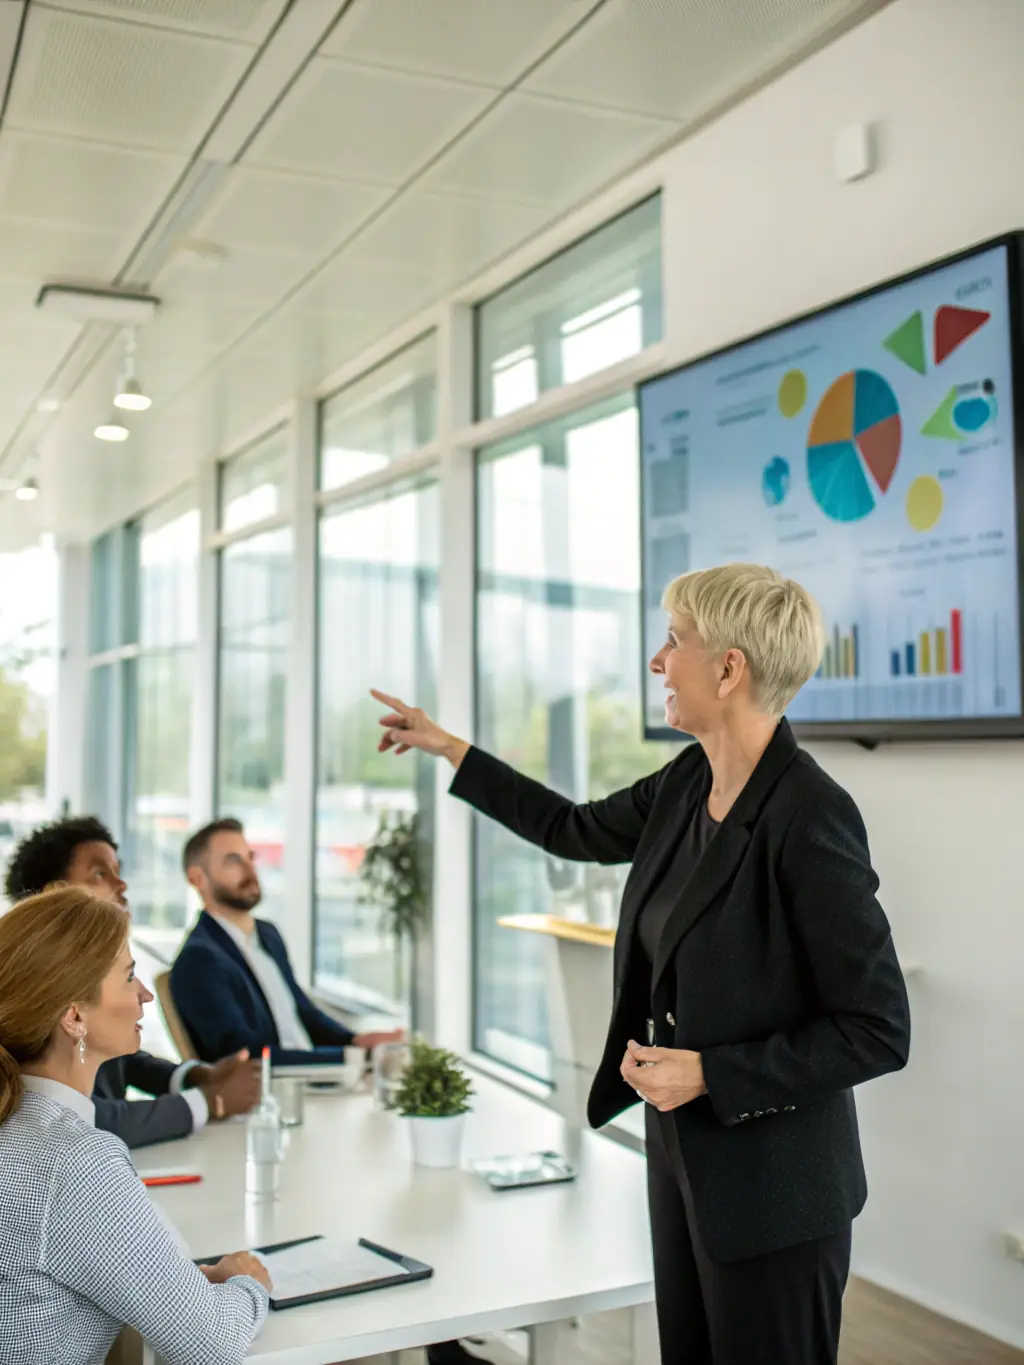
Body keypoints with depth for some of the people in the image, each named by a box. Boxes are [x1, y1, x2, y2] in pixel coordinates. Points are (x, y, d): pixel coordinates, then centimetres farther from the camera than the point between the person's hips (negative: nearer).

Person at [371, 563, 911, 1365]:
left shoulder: (810, 816, -24)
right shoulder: (688, 783, -1)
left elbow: (879, 1032, -20)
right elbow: (576, 830, 17)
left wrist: (708, 1074, -20)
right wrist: (448, 750, 19)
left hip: (772, 1187, -7)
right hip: (683, 1149, 8)